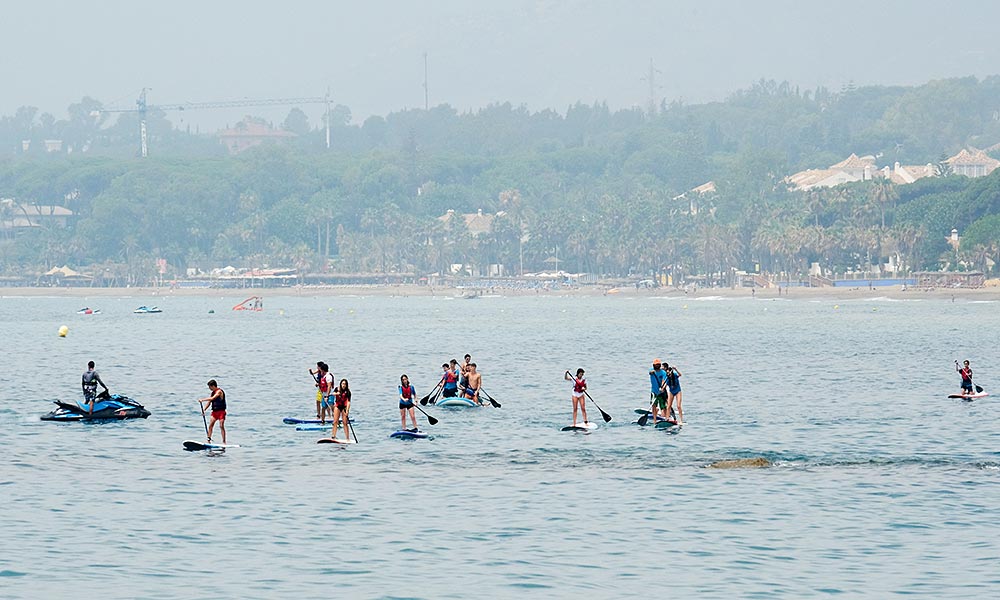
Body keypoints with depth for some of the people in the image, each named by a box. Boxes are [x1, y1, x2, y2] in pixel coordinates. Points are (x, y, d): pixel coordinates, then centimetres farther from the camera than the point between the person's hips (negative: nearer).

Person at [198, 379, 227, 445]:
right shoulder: (213, 393, 13)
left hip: (221, 411, -8)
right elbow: (209, 402, 13)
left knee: (221, 426, -10)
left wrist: (202, 400, -21)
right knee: (210, 425, -1)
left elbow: (212, 398, -24)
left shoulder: (219, 391, -12)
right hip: (214, 412, 8)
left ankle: (224, 442, -7)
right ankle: (209, 440, 1)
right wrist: (203, 410, 0)